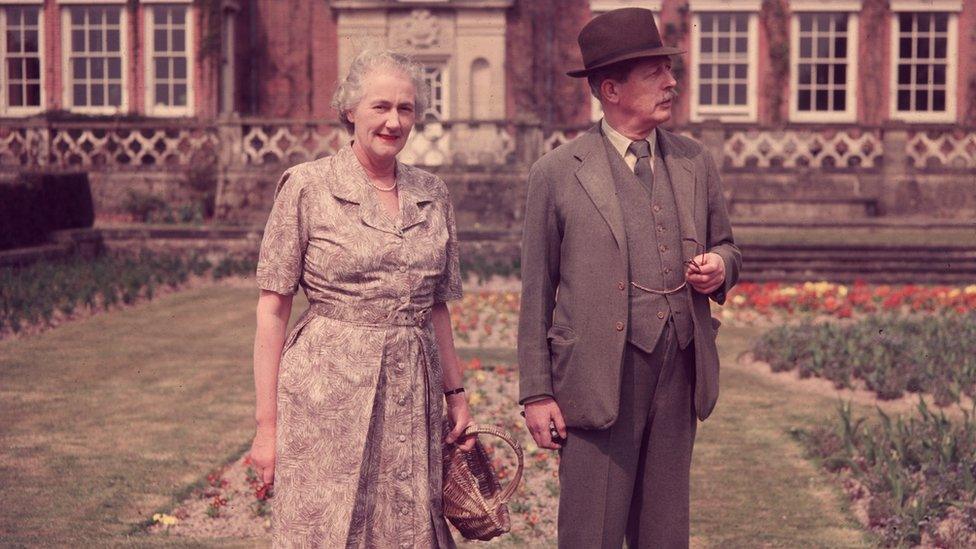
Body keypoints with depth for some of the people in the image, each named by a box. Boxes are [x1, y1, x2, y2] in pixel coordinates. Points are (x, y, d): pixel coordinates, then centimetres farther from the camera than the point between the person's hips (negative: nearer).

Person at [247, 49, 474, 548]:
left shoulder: (432, 194, 10)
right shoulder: (307, 187, -3)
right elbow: (273, 308, -4)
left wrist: (455, 392, 13)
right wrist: (267, 423, -7)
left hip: (412, 396, 4)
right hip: (328, 395, -4)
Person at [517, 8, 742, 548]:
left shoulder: (695, 162, 10)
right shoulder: (557, 173, -2)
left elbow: (724, 246, 22)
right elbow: (536, 292, -1)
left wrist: (719, 266, -4)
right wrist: (536, 393, -4)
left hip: (679, 375, 4)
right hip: (597, 381, -4)